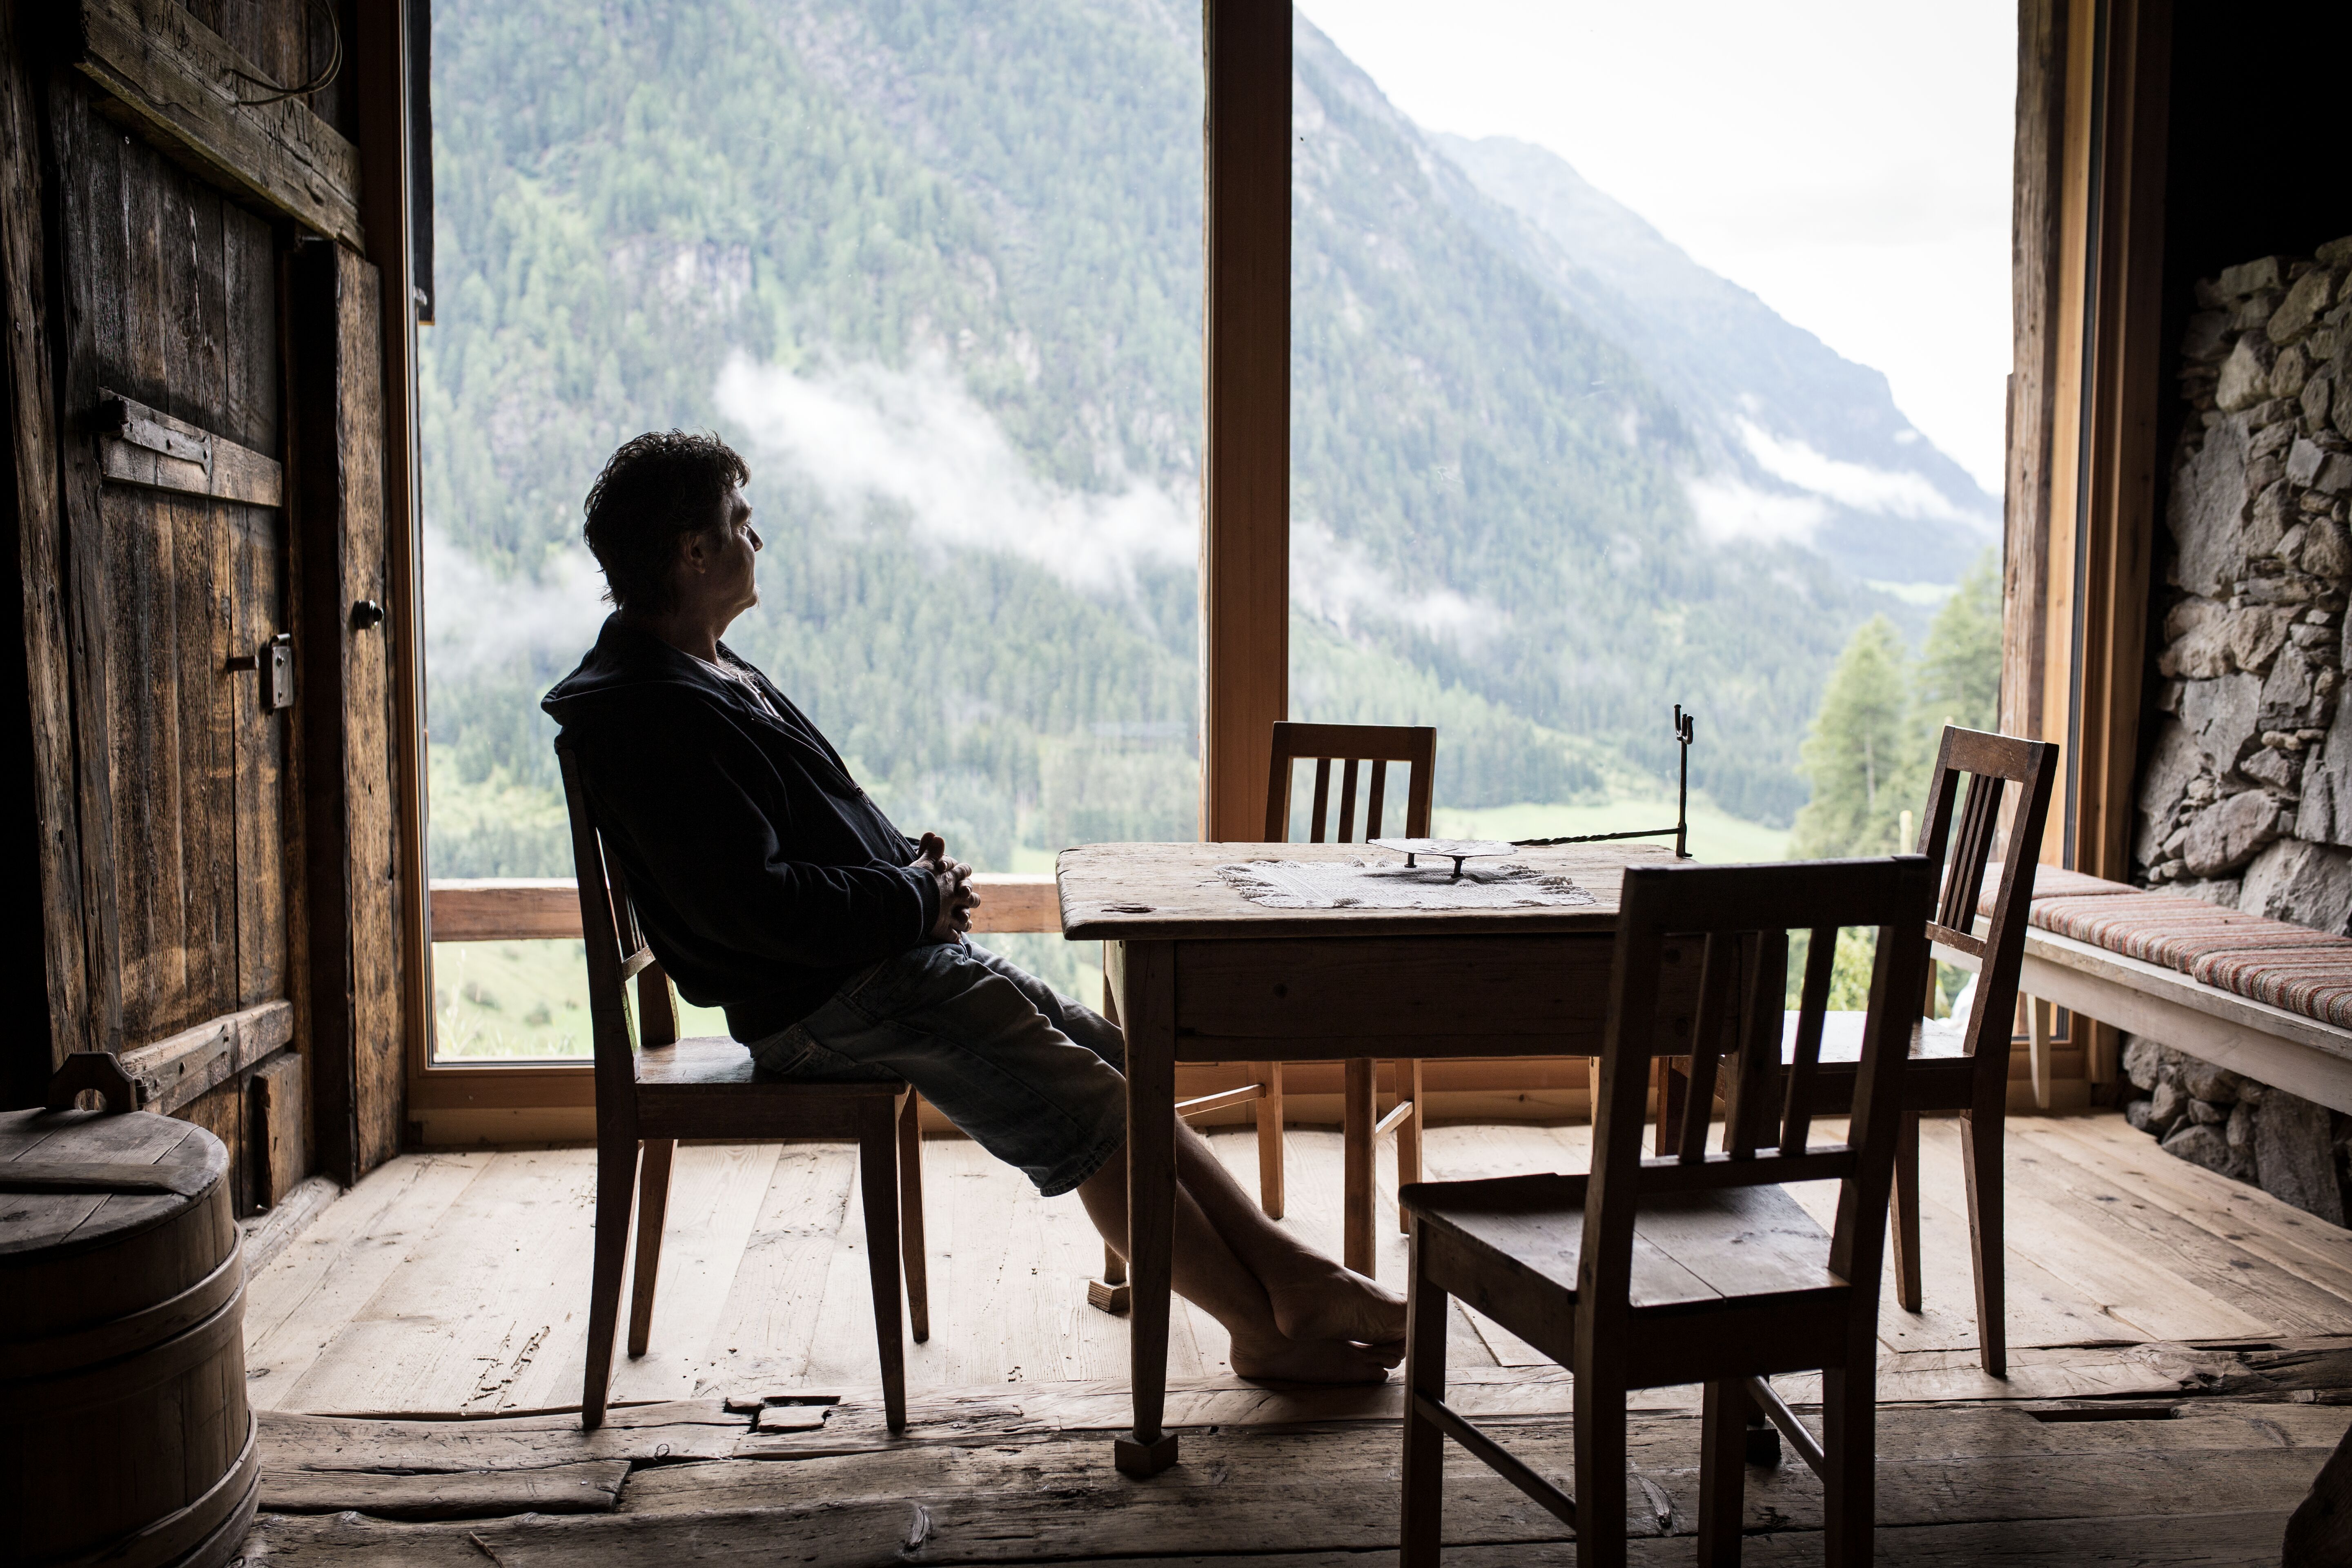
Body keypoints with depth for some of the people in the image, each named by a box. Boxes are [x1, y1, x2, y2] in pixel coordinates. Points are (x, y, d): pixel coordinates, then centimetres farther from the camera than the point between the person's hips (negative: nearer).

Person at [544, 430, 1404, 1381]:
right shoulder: (651, 712, -17)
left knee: (1118, 1070, 5)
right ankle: (1270, 1328, -1)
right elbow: (750, 903, -25)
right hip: (826, 1001, -10)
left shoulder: (712, 674, 17)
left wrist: (913, 860, 7)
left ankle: (1288, 1270, 8)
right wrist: (918, 900, -14)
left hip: (893, 953, 10)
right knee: (1091, 1114, -11)